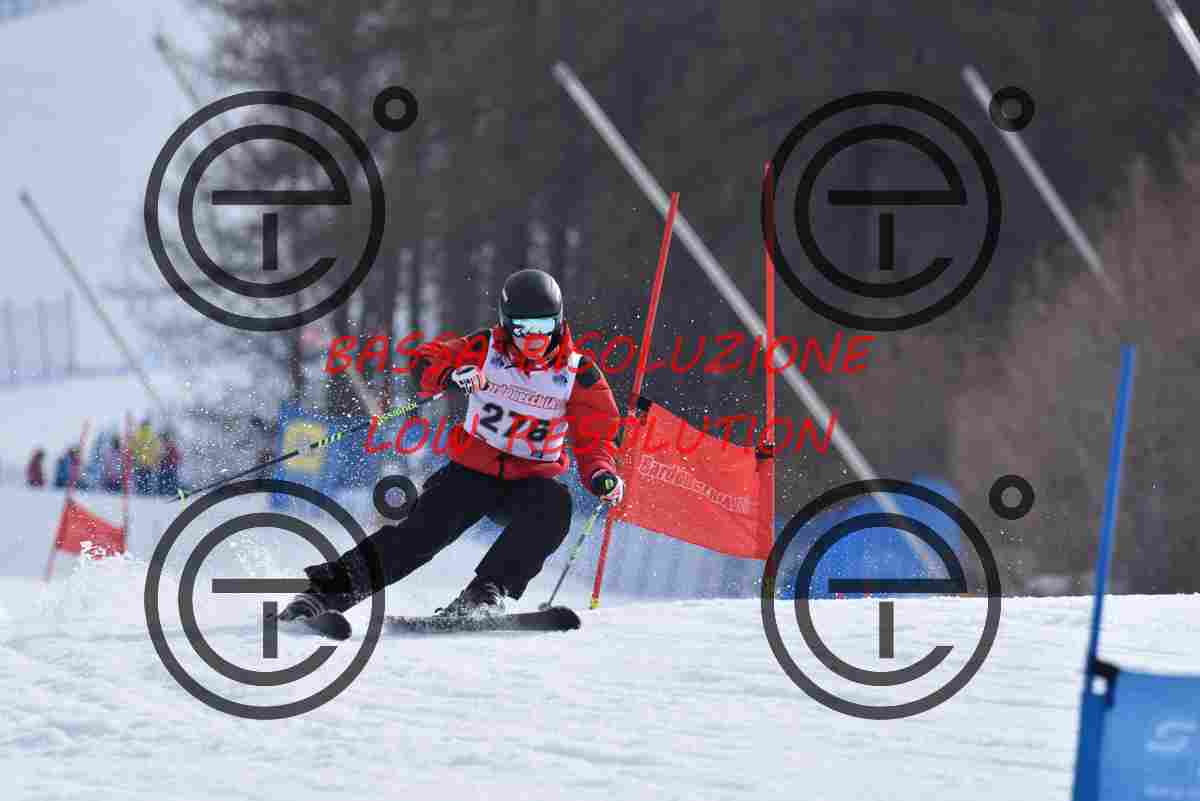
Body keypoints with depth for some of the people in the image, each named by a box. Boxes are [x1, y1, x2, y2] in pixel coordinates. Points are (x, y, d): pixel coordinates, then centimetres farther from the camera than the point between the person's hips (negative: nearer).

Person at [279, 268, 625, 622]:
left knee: (555, 504, -32)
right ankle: (328, 590, -15)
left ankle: (485, 595, -34)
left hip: (528, 483, 1)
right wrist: (453, 374, -38)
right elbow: (427, 360, -15)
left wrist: (601, 475, -26)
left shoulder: (579, 374, -6)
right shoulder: (485, 349, -7)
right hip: (472, 472, -1)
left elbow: (594, 439, -5)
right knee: (423, 532, -20)